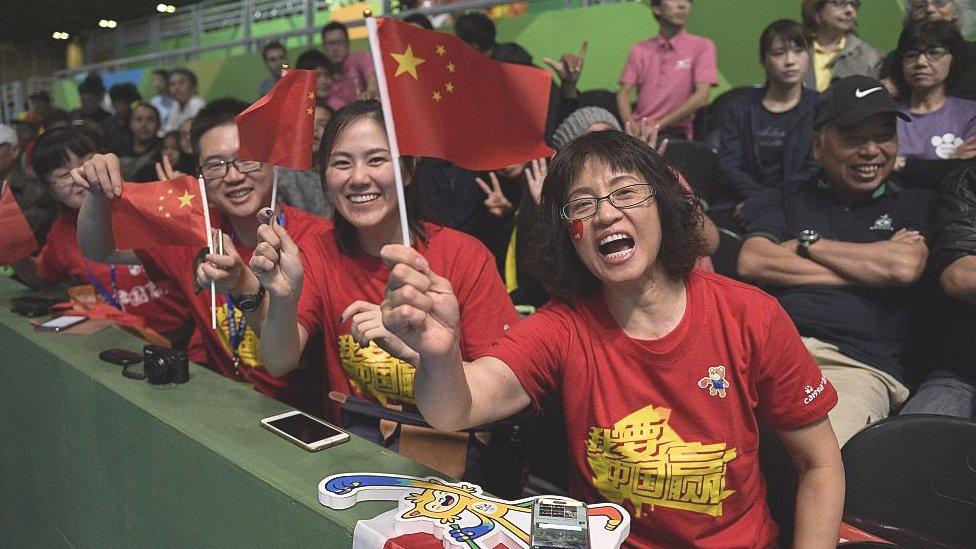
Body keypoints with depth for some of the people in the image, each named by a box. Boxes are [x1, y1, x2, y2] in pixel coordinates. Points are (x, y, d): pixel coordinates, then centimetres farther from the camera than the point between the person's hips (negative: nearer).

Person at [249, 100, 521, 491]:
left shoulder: (465, 257, -10)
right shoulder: (318, 254, 0)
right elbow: (280, 364, -11)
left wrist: (413, 348, -29)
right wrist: (284, 298, -31)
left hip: (451, 449, -3)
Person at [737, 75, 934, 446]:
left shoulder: (917, 205, 22)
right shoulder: (787, 200, 23)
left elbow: (905, 267, -1)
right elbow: (751, 263, 3)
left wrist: (808, 244, 9)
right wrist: (872, 265, 4)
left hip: (858, 364, 0)